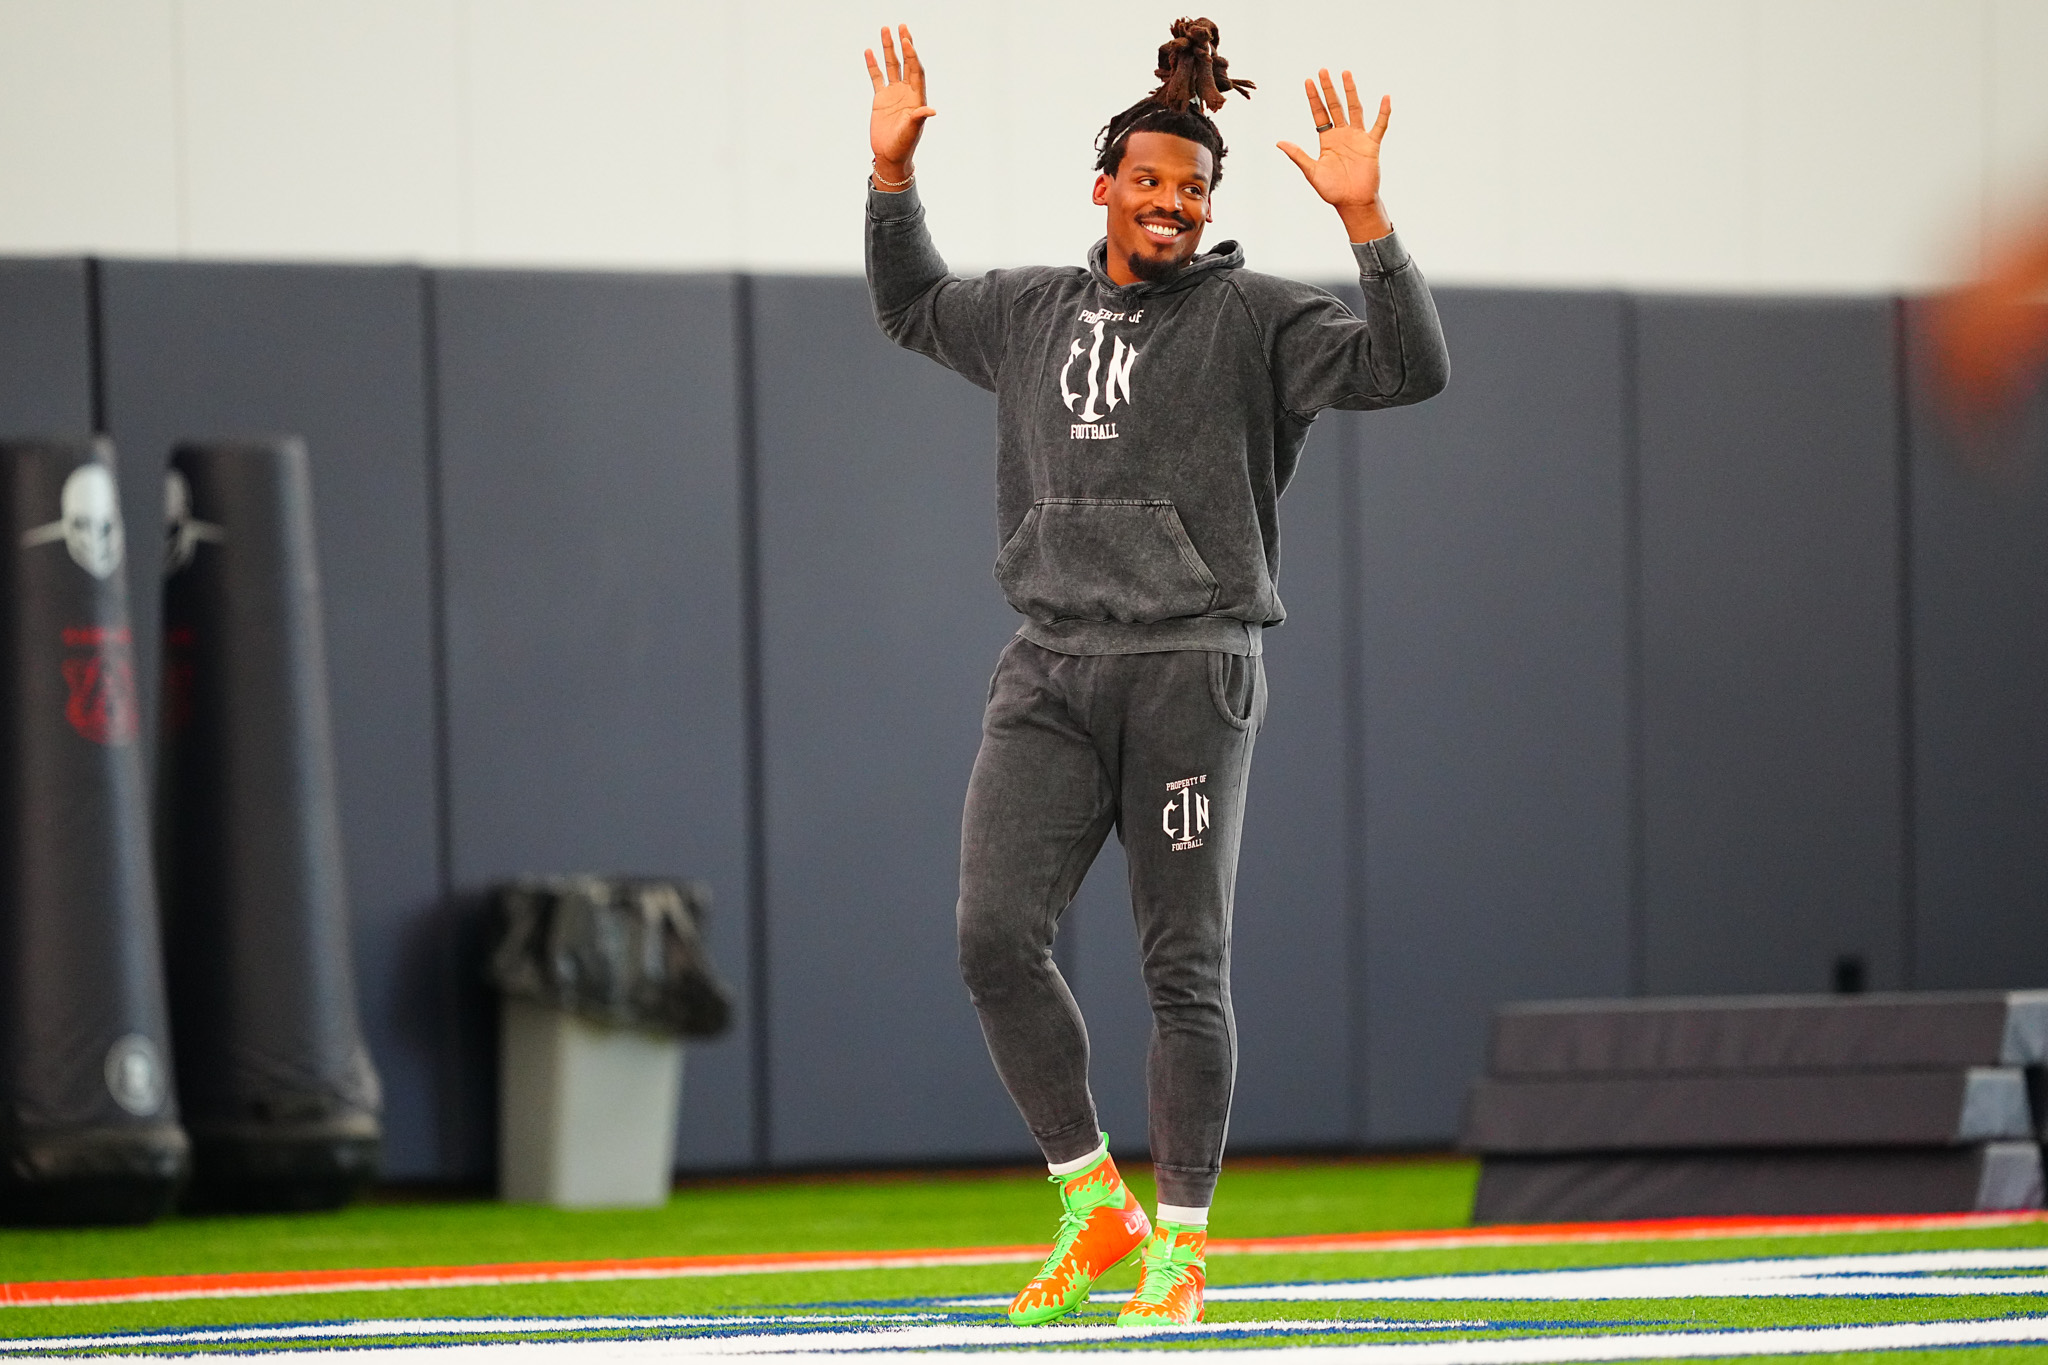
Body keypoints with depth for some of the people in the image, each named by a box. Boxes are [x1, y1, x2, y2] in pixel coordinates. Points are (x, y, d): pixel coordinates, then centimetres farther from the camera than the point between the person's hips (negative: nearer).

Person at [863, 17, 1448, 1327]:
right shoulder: (1031, 310, 15)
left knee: (1187, 969, -3)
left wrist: (1364, 216, -21)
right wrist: (894, 172, 25)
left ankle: (1180, 1248, 5)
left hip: (1192, 669, -4)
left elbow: (1409, 368, -12)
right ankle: (1096, 1206, 5)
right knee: (997, 937, -9)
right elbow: (913, 307, 35)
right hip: (1050, 674, 4)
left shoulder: (1255, 319, 0)